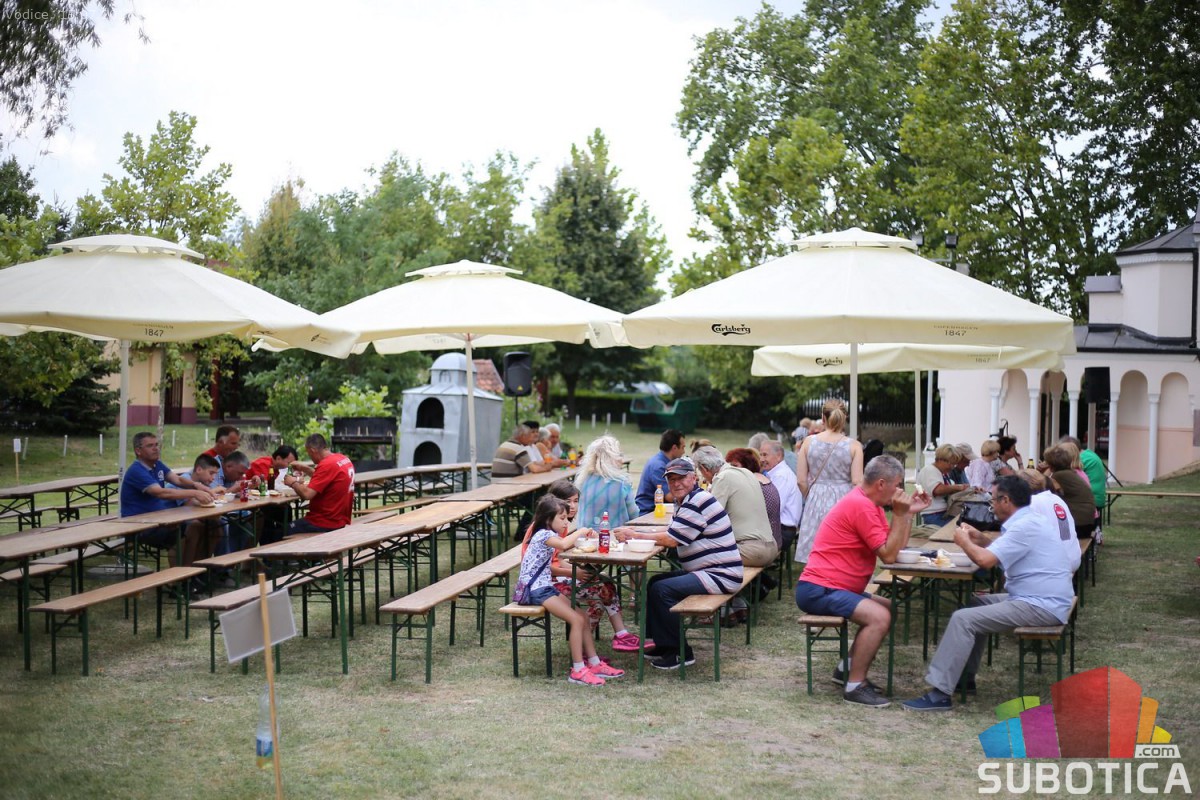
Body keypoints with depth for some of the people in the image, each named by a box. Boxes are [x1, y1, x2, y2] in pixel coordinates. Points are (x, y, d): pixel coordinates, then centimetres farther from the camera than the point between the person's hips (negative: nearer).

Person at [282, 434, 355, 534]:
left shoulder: (327, 465, -21)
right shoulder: (344, 459, 7)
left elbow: (306, 494, -25)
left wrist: (293, 483, -6)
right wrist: (305, 468, 19)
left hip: (324, 525, -10)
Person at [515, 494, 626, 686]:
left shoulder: (548, 535, 17)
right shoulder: (544, 534, -15)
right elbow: (563, 544, -35)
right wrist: (580, 531, -20)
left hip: (544, 586, 10)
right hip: (534, 589, -10)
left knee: (582, 617, 5)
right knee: (577, 619, -18)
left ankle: (594, 663, 8)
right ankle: (578, 670, -14)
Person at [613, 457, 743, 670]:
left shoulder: (698, 503, -17)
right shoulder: (687, 501, 16)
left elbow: (671, 539, -18)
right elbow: (671, 531, 16)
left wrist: (634, 535, -9)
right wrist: (636, 531, 4)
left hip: (720, 575, -11)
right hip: (706, 572, 11)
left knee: (662, 590, -20)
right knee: (655, 582, 14)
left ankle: (681, 653, -9)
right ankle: (662, 644, 16)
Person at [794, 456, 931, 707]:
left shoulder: (868, 503, 15)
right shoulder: (861, 506, -18)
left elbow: (894, 547, 12)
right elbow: (889, 555, -16)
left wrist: (909, 512, 7)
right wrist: (900, 514, -12)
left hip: (832, 588, 11)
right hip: (817, 590, -11)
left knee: (890, 608, 15)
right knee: (879, 617, -25)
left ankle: (848, 668, 17)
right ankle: (855, 686, -16)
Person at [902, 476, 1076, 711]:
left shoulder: (1025, 526, -18)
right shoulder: (1031, 519, 15)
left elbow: (986, 559, -24)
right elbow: (1000, 551, 29)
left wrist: (964, 542, -6)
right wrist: (979, 539, 16)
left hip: (1041, 607, -11)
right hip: (1045, 600, 11)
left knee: (963, 619, -16)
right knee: (977, 603, 23)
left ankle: (940, 694, -17)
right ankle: (965, 677, 25)